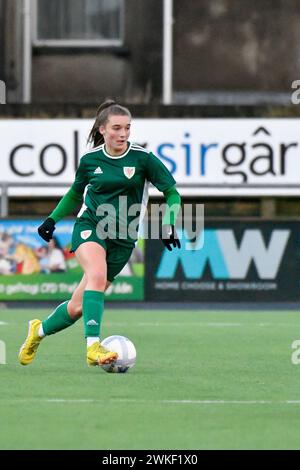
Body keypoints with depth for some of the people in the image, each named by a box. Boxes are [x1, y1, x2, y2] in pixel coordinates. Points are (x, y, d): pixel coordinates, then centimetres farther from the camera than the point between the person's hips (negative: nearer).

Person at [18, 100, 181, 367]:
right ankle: (93, 347, -42)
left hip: (122, 237, 0)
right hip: (90, 227, 0)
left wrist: (168, 224, -14)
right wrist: (53, 219, 10)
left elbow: (171, 192, 0)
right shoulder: (90, 159, 2)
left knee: (78, 307, 1)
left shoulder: (142, 158, -5)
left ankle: (40, 330, 31)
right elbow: (76, 194, 20)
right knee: (97, 275, -34)